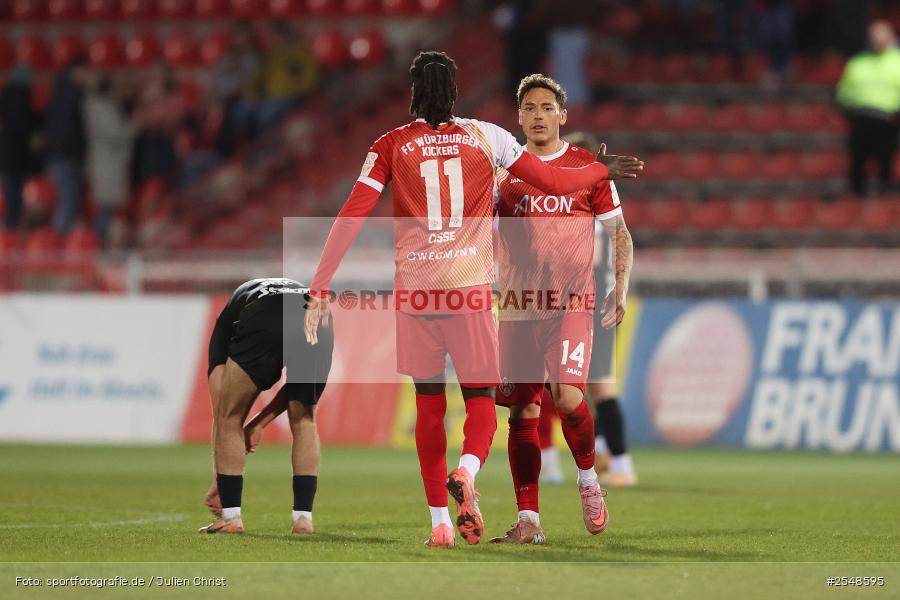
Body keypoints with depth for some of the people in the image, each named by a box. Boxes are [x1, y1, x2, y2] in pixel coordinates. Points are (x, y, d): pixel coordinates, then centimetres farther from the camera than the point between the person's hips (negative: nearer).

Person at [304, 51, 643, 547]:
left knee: (429, 405, 12)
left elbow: (350, 218, -4)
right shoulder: (485, 137, 5)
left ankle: (439, 522, 9)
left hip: (414, 290, 1)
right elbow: (556, 181, 10)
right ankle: (466, 472, -23)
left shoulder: (392, 146, 4)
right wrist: (604, 170, 29)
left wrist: (320, 288, -2)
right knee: (480, 399, 8)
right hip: (471, 289, -1)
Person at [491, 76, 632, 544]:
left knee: (567, 396, -20)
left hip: (571, 303, -3)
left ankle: (588, 478, 7)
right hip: (518, 306, 3)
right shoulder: (504, 171, 10)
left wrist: (620, 290, 1)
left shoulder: (588, 168, 4)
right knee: (522, 411, 1)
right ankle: (528, 521, 5)